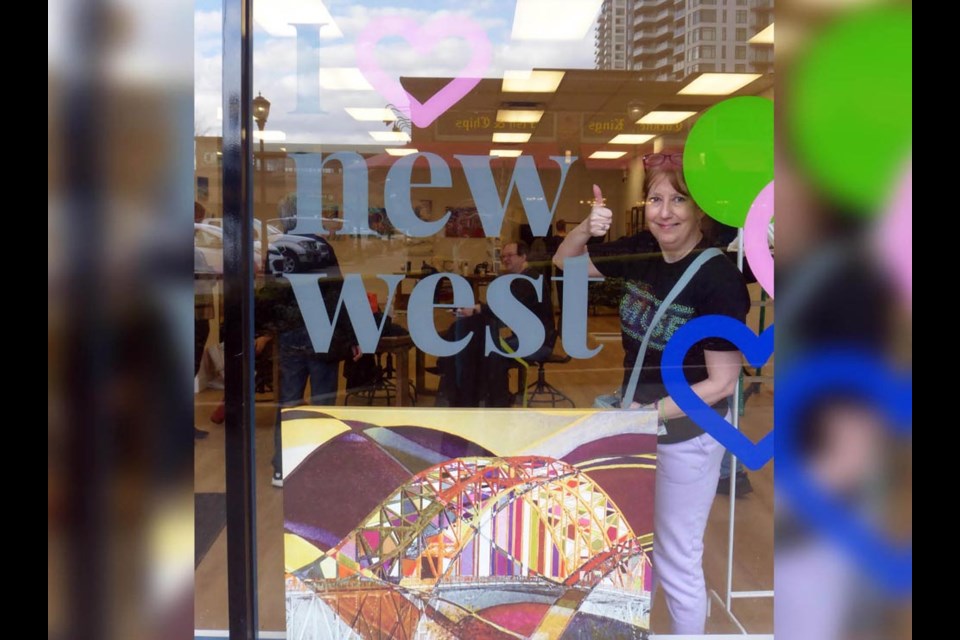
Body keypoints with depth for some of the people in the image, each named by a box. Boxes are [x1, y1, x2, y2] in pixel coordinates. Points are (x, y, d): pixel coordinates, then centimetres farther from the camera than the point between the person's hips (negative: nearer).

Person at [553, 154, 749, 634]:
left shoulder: (718, 278, -23)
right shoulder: (641, 253, -6)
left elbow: (722, 382, -19)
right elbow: (564, 263, 6)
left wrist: (653, 411, -25)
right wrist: (586, 229, -14)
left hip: (686, 434, -7)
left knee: (676, 563, 10)